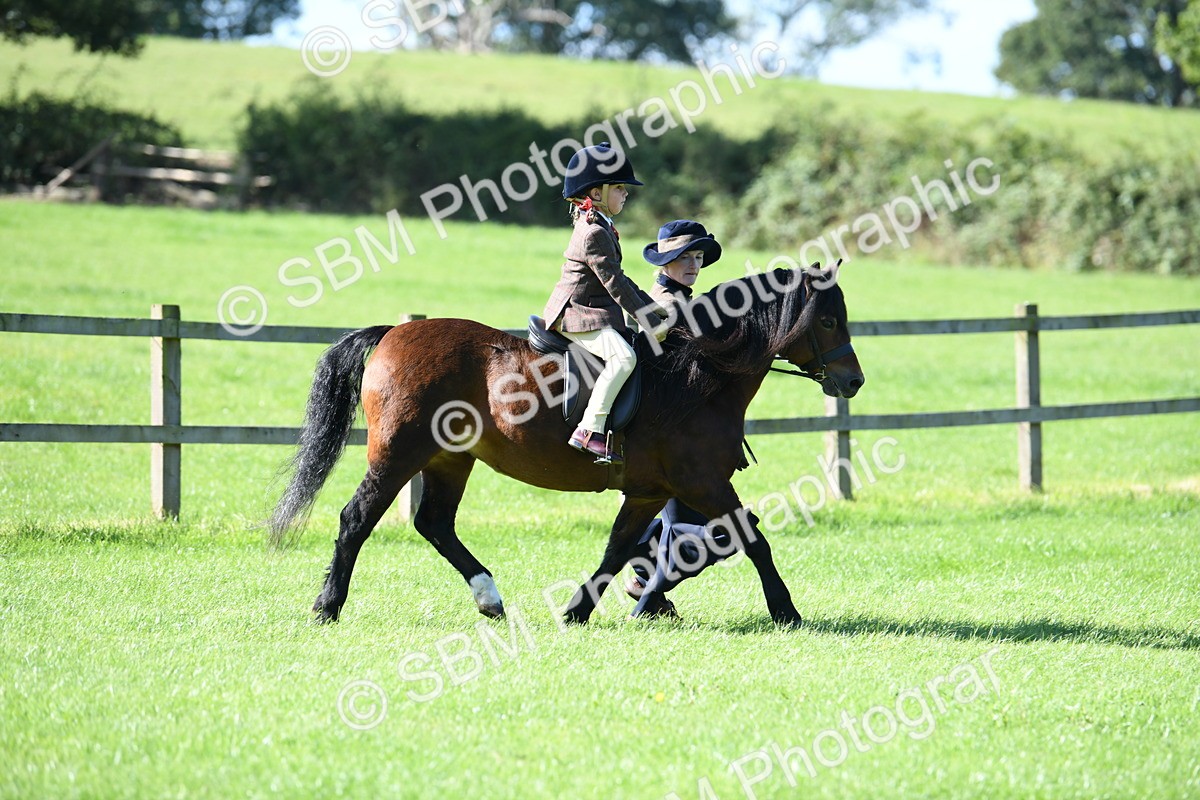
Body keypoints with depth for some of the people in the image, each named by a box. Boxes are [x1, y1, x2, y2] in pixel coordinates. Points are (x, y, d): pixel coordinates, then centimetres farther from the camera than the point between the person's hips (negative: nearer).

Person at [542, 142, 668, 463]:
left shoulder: (601, 227, 17)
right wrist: (646, 320, -17)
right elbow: (613, 282, -20)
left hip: (594, 311, 11)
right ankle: (589, 431, -33)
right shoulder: (595, 233, -17)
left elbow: (617, 279, 23)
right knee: (623, 356, -29)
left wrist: (652, 308, 20)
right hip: (577, 314, -11)